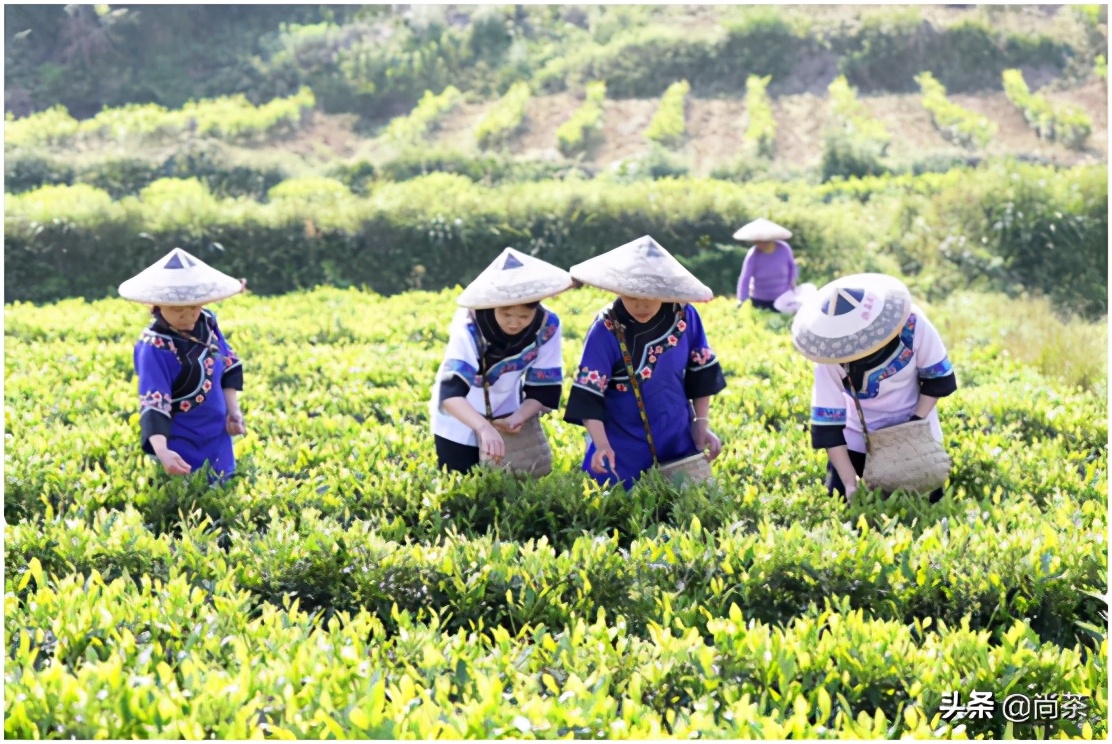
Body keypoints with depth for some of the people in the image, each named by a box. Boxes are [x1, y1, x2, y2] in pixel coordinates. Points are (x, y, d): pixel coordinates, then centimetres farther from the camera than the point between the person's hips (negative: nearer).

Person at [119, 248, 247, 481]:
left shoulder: (206, 322, -2)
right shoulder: (154, 348, -23)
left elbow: (228, 366, 12)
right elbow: (153, 405, -32)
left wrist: (233, 410, 2)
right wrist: (161, 451, -46)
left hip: (218, 441, 7)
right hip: (182, 451, -7)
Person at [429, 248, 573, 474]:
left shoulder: (547, 326, -21)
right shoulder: (470, 328, -31)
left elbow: (544, 390, -11)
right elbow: (449, 393, -42)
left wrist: (517, 418, -30)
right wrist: (483, 428, -57)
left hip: (505, 423, 3)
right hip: (459, 426, -3)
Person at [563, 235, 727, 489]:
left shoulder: (685, 317, -7)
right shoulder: (606, 330, -17)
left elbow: (700, 372, 7)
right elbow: (589, 393, -19)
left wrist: (701, 425, 4)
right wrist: (602, 444, -29)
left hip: (677, 441, 3)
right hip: (624, 449, -3)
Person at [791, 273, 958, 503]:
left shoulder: (912, 325, -30)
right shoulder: (829, 360, -28)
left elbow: (939, 377, -13)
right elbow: (827, 424, -23)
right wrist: (850, 482, -27)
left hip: (912, 430, 0)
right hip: (858, 435, 0)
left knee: (926, 499, -3)